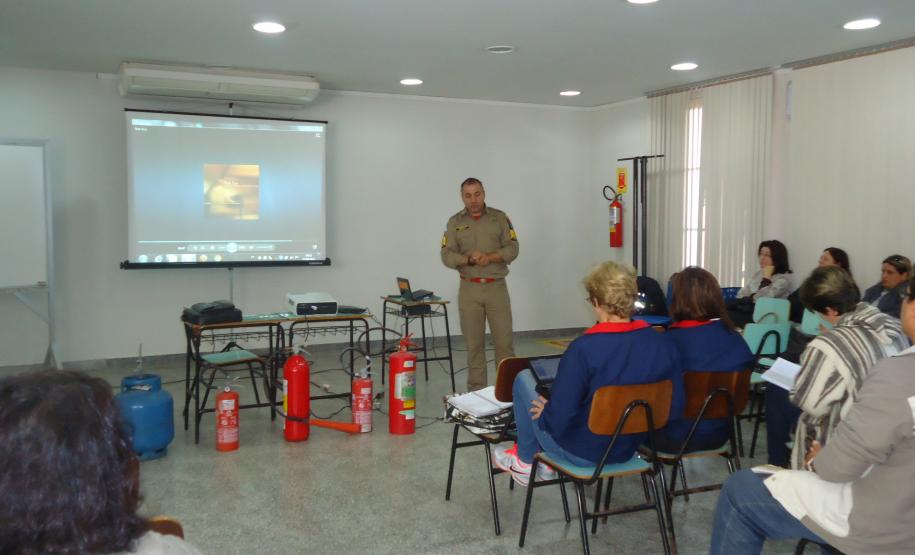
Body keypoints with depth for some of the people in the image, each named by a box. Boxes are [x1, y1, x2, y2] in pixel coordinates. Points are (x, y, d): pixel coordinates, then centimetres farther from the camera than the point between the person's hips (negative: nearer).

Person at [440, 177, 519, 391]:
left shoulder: (499, 218, 5)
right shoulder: (455, 222, 6)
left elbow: (512, 249, -1)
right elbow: (447, 255, -2)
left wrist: (490, 257, -18)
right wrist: (469, 259, -20)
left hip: (496, 286, 0)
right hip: (469, 289, 1)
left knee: (504, 340, -1)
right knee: (474, 343, 5)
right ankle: (476, 390, 13)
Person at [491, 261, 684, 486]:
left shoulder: (583, 349, -29)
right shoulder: (664, 344, -14)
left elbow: (558, 420, -27)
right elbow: (676, 408, -5)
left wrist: (544, 414, -4)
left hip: (582, 453, -5)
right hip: (630, 449, 6)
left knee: (524, 378, 16)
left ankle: (526, 461, 32)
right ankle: (546, 464, 35)